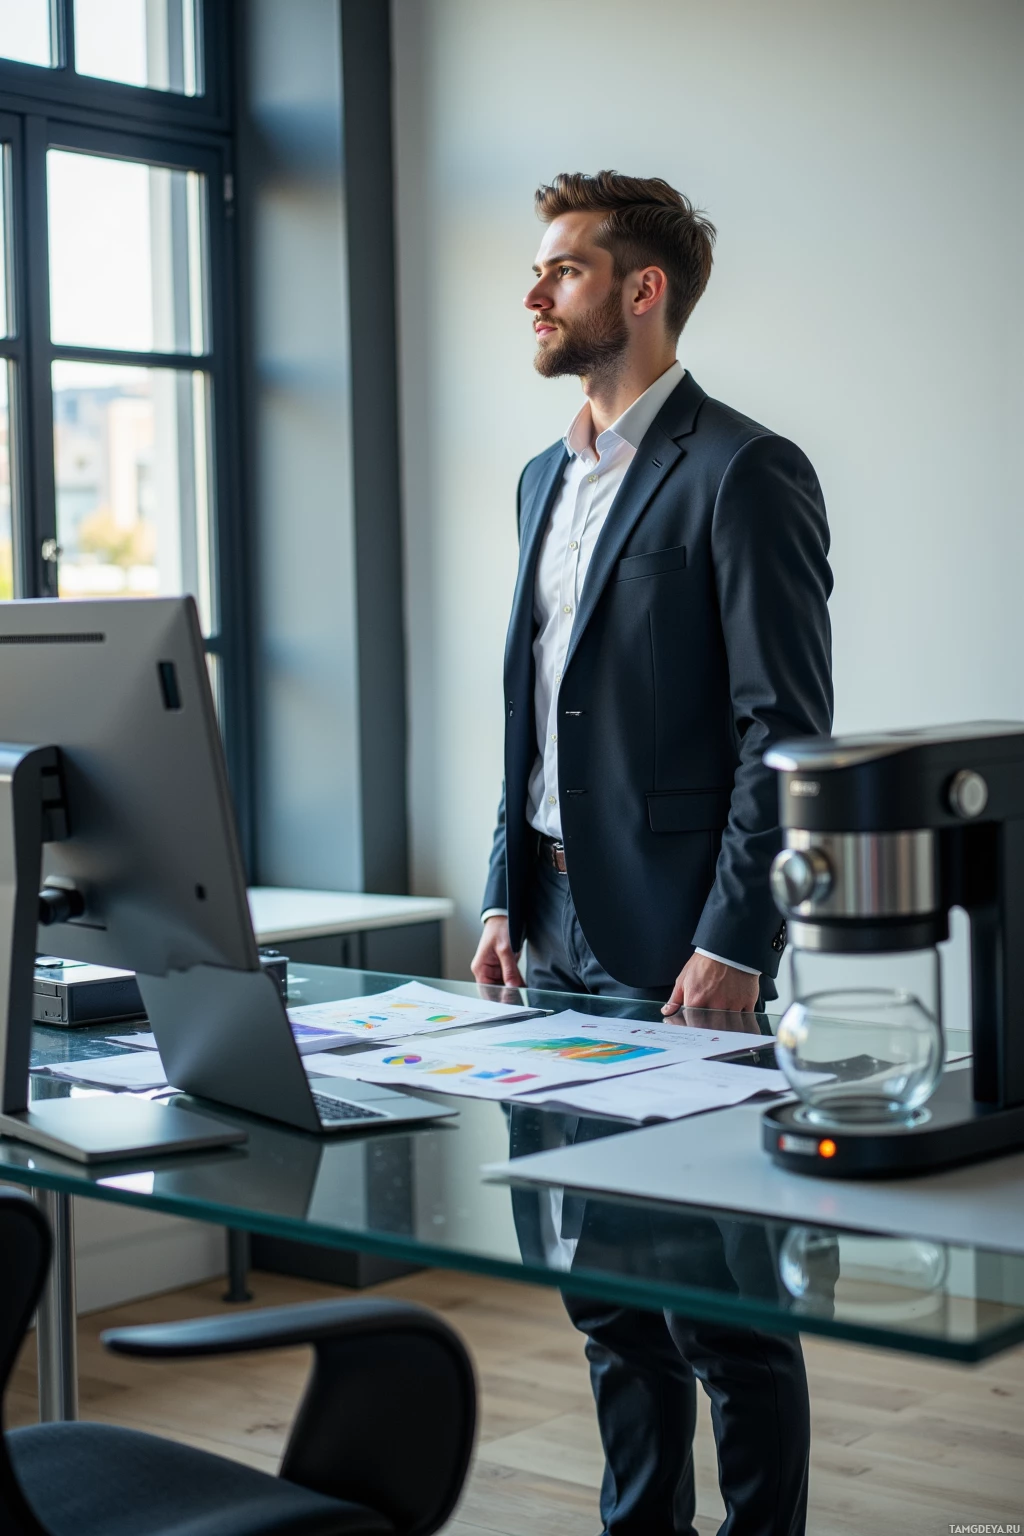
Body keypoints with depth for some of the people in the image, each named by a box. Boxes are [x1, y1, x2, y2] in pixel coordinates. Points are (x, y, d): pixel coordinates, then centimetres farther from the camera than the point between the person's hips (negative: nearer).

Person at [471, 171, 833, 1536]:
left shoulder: (744, 474, -10)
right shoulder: (546, 479, 16)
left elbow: (785, 732, -14)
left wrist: (734, 944, -18)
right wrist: (509, 897, 13)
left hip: (682, 946, -8)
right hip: (564, 936, 8)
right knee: (602, 1289, 16)